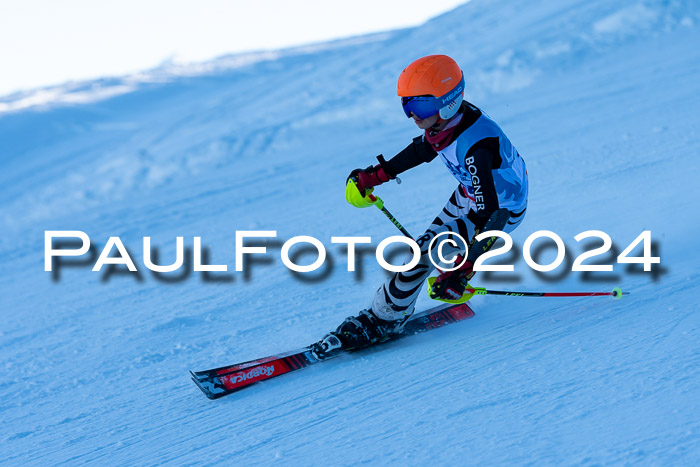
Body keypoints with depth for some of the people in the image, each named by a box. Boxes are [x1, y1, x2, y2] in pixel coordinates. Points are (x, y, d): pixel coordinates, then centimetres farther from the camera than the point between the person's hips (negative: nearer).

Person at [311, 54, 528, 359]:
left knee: (426, 251, -12)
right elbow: (424, 148, 10)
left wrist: (462, 271, -40)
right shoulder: (447, 119, -15)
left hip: (501, 210, -8)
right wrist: (375, 175, 15)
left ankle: (381, 321, 2)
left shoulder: (476, 146, -40)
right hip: (470, 194, 8)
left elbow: (490, 215, -39)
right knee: (434, 237, 20)